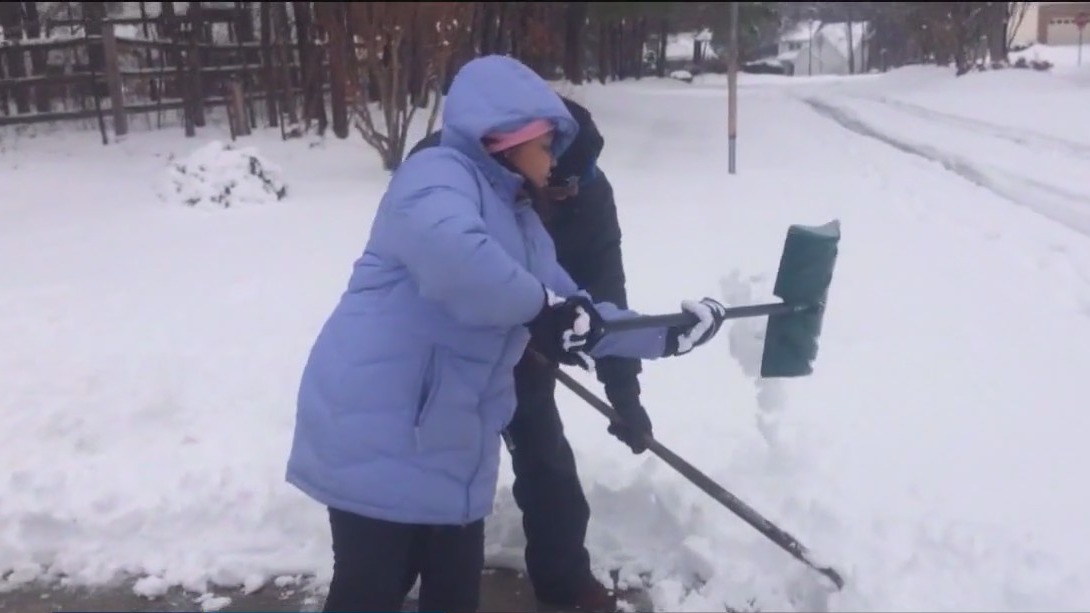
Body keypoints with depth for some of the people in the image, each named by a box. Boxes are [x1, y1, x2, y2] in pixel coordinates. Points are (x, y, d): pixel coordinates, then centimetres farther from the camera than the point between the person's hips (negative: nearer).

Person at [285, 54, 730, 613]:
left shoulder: (521, 220, 16)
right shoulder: (439, 174, -12)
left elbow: (574, 314, 20)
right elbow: (443, 244, -35)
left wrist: (667, 335, 16)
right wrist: (540, 306, -26)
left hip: (452, 441, 9)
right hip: (375, 432, -8)